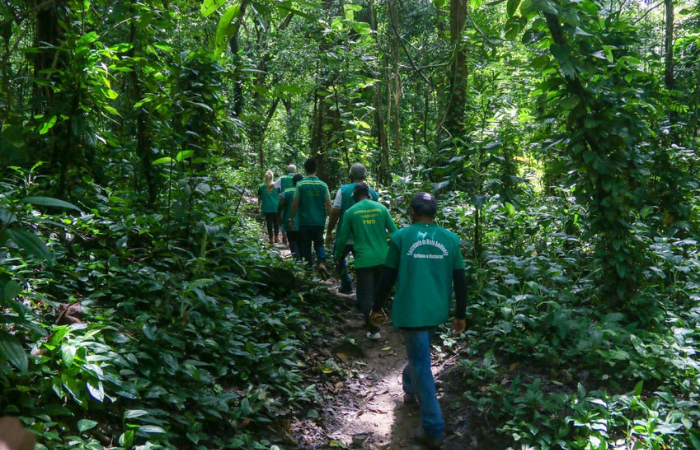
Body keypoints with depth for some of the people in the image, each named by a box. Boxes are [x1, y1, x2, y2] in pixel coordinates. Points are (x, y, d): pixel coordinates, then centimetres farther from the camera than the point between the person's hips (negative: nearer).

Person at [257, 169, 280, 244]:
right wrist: (280, 205, 11)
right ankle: (276, 237, 15)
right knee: (276, 222, 13)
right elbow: (280, 196, 1)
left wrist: (259, 206, 17)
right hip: (276, 207, 1)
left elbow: (259, 198, 4)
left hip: (267, 208, 0)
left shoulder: (261, 187, -1)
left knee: (269, 223, 3)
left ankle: (271, 239, 3)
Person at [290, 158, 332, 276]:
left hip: (305, 222, -2)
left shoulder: (300, 185, -6)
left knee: (305, 246, 9)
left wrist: (292, 219, 7)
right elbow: (328, 205, -1)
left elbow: (295, 204, -4)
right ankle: (322, 263, -7)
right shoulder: (323, 185, -1)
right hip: (319, 222, 2)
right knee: (319, 244, 16)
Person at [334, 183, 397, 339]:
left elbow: (342, 238, 4)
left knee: (367, 295, 2)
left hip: (364, 260, -3)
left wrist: (337, 256, 20)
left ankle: (374, 330, -2)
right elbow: (394, 231, 4)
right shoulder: (381, 208, 3)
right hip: (382, 258, 3)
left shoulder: (350, 212, -1)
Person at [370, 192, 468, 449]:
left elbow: (388, 277, -5)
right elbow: (460, 281, 3)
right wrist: (461, 315, 11)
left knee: (421, 365, 2)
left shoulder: (401, 237, -7)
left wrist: (376, 308, 7)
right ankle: (410, 388, 52)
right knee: (419, 353, 29)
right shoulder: (451, 239, 2)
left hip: (411, 311, -4)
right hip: (436, 311, 4)